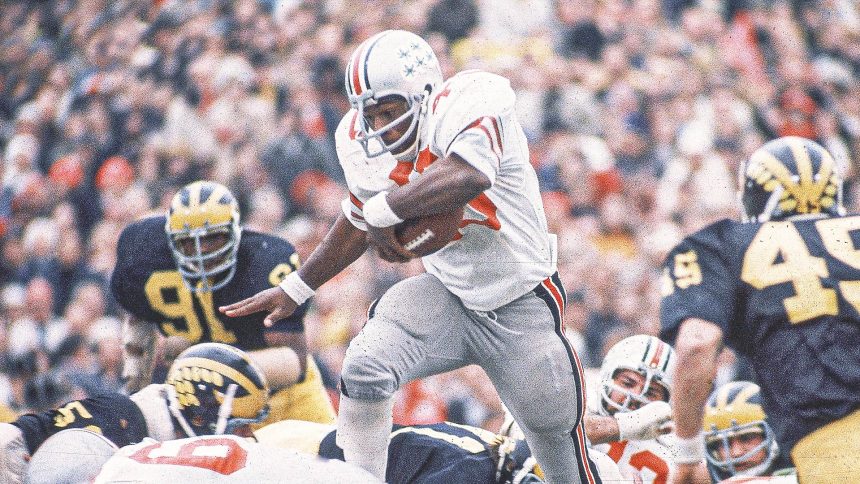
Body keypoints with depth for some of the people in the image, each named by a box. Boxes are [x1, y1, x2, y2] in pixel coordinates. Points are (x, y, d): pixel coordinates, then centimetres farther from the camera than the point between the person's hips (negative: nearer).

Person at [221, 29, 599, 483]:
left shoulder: (469, 101, -28)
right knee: (364, 369, -20)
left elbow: (468, 176, -50)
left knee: (558, 430, 10)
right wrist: (295, 289, 15)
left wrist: (384, 209, -38)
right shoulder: (360, 141, -8)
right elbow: (359, 225, 12)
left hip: (521, 303, -4)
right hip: (447, 295, 4)